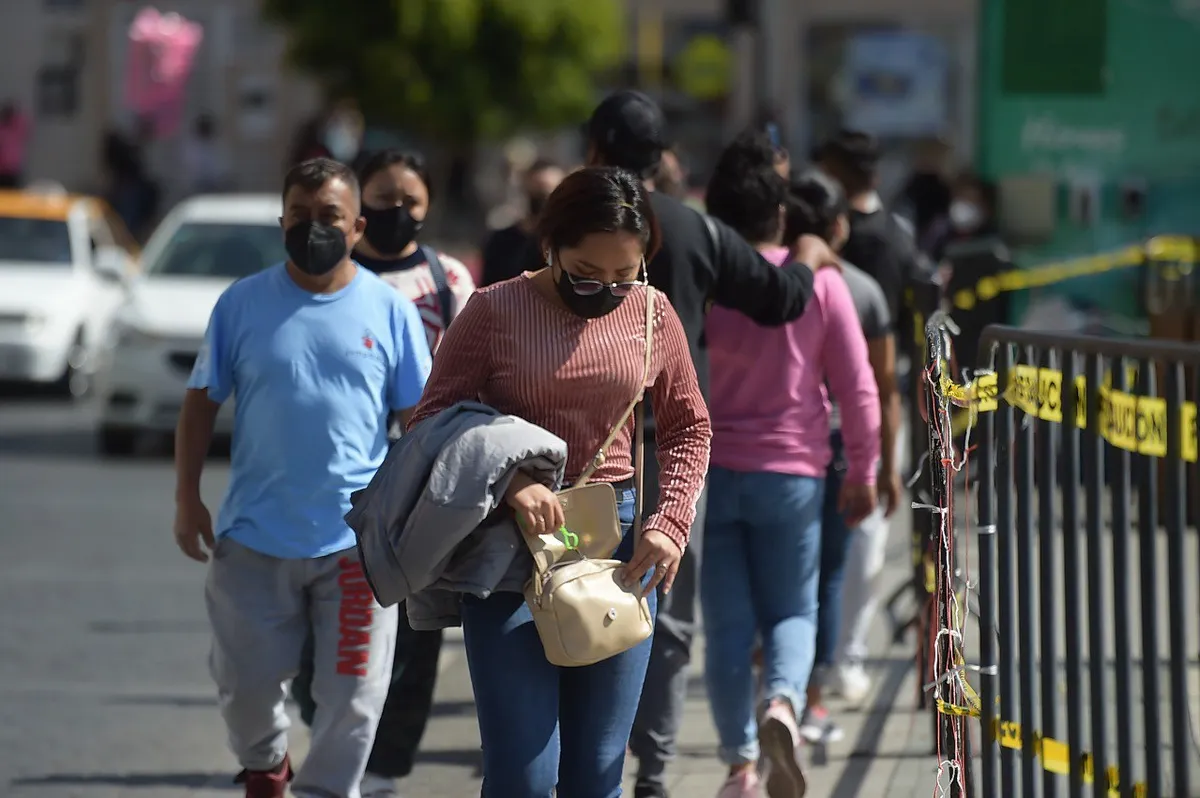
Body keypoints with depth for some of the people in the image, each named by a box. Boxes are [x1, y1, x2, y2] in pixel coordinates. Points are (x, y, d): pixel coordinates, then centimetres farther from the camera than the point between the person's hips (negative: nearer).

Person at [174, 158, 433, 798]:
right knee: (247, 681, 11)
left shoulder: (391, 311, 2)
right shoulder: (242, 304, 1)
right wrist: (187, 498, 0)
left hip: (359, 540, -1)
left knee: (352, 694, 0)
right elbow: (201, 404, 6)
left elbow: (419, 417, 5)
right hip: (254, 535, 1)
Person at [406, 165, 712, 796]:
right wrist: (508, 480, -21)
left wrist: (671, 521, -3)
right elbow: (434, 418, -4)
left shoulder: (653, 315, 5)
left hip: (618, 538, 3)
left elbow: (688, 428, 13)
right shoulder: (494, 311, -5)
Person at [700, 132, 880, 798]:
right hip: (791, 475, 0)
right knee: (791, 612, 11)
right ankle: (782, 703, -19)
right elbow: (857, 387, -1)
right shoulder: (819, 282, -2)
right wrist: (862, 473, 9)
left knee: (726, 623, 7)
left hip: (707, 472, 0)